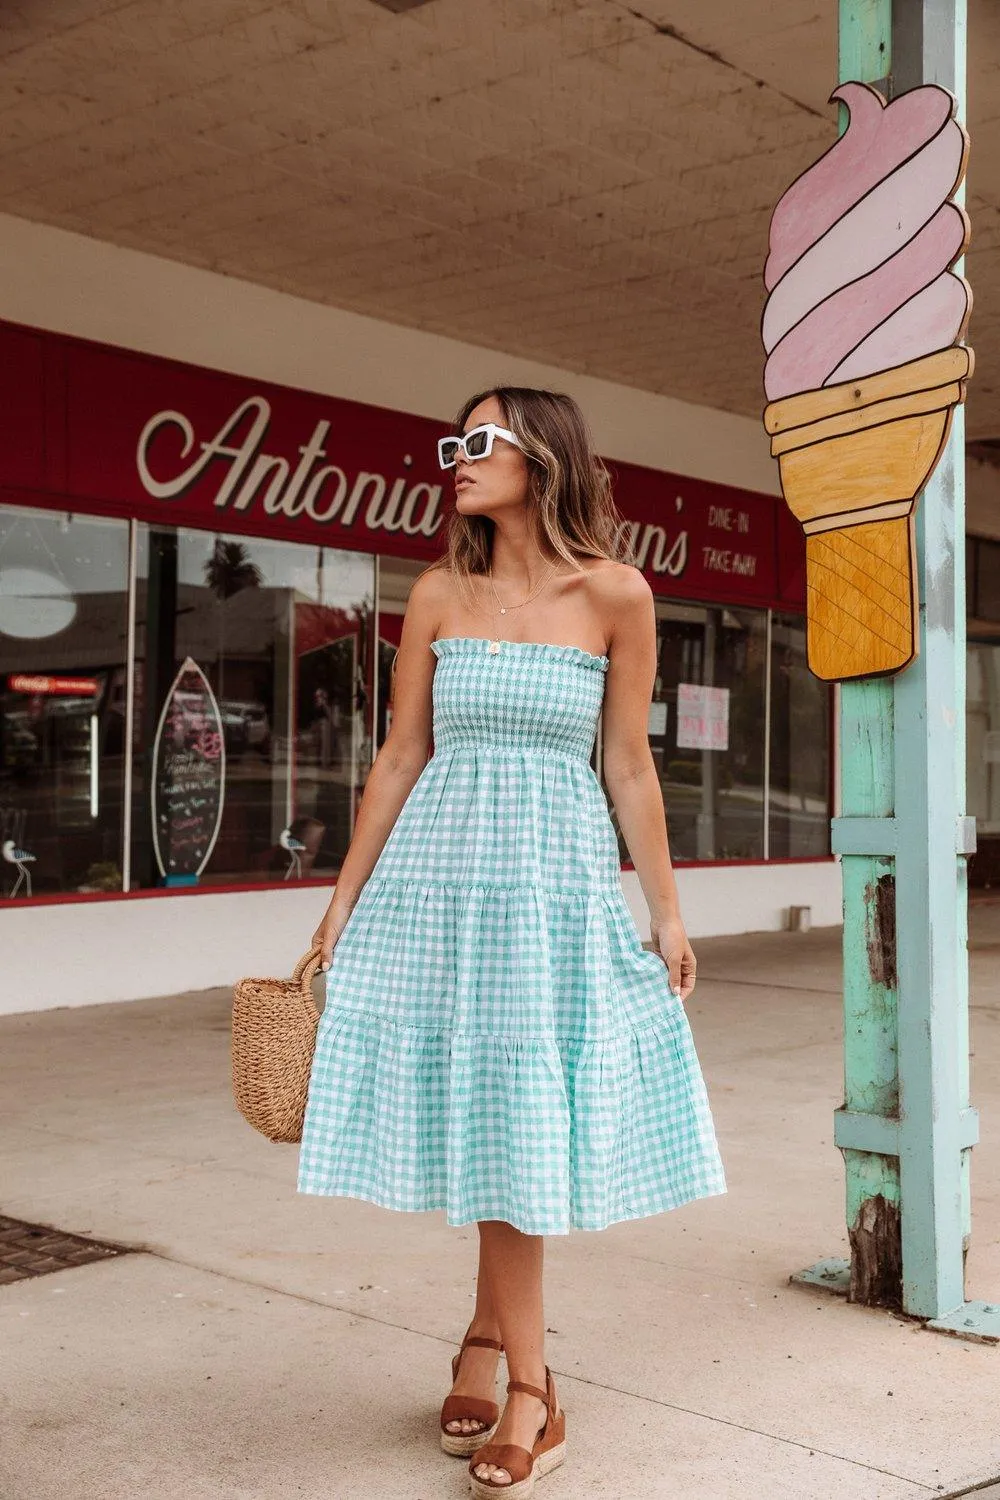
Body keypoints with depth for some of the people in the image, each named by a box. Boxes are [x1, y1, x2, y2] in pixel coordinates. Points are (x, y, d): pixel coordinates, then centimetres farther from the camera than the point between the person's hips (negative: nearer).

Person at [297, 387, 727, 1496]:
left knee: (518, 1114, 0)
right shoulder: (439, 595, 4)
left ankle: (490, 1339, 19)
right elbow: (401, 757, 7)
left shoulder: (614, 593, -1)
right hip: (441, 864, 2)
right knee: (487, 1113, 5)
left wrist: (666, 911, 3)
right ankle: (527, 1385, 18)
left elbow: (628, 765, 2)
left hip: (557, 873, -2)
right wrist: (343, 900, 6)